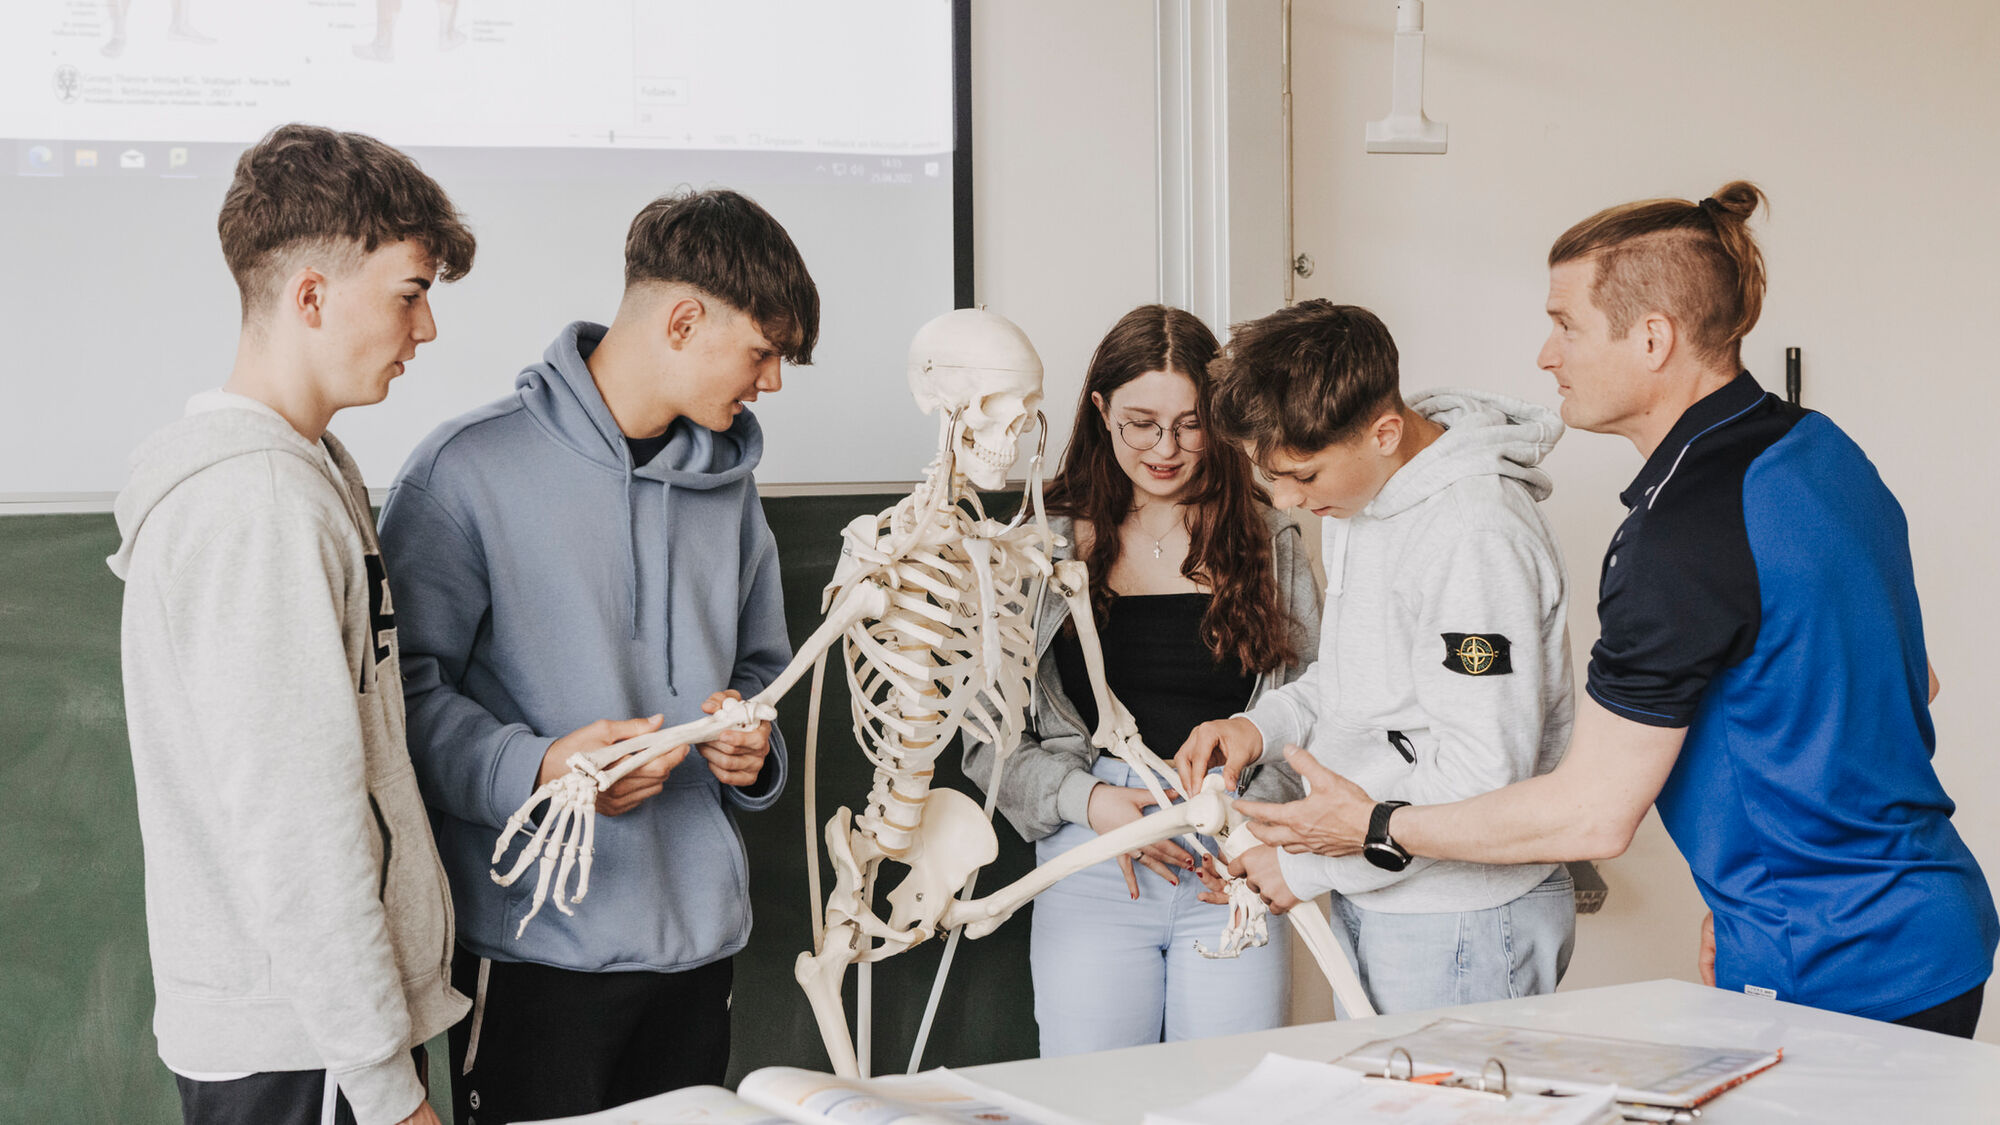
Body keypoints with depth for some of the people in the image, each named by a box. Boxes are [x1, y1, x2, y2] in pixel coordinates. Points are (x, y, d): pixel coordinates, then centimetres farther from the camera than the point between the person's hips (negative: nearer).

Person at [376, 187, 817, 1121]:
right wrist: (534, 769, -25)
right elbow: (404, 686, -12)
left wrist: (753, 749, 2)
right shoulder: (471, 468, -9)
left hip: (699, 934, 6)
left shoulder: (728, 481, 13)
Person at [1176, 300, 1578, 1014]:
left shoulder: (1478, 538, -23)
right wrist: (1262, 725, 1)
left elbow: (1482, 777, -25)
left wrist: (1308, 862, -18)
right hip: (1370, 899, 9)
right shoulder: (1355, 495, 6)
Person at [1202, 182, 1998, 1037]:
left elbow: (1593, 815, -17)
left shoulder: (1686, 532, -23)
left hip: (1831, 983, -9)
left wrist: (1371, 827, -5)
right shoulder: (1819, 447, 6)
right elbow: (1909, 678, 18)